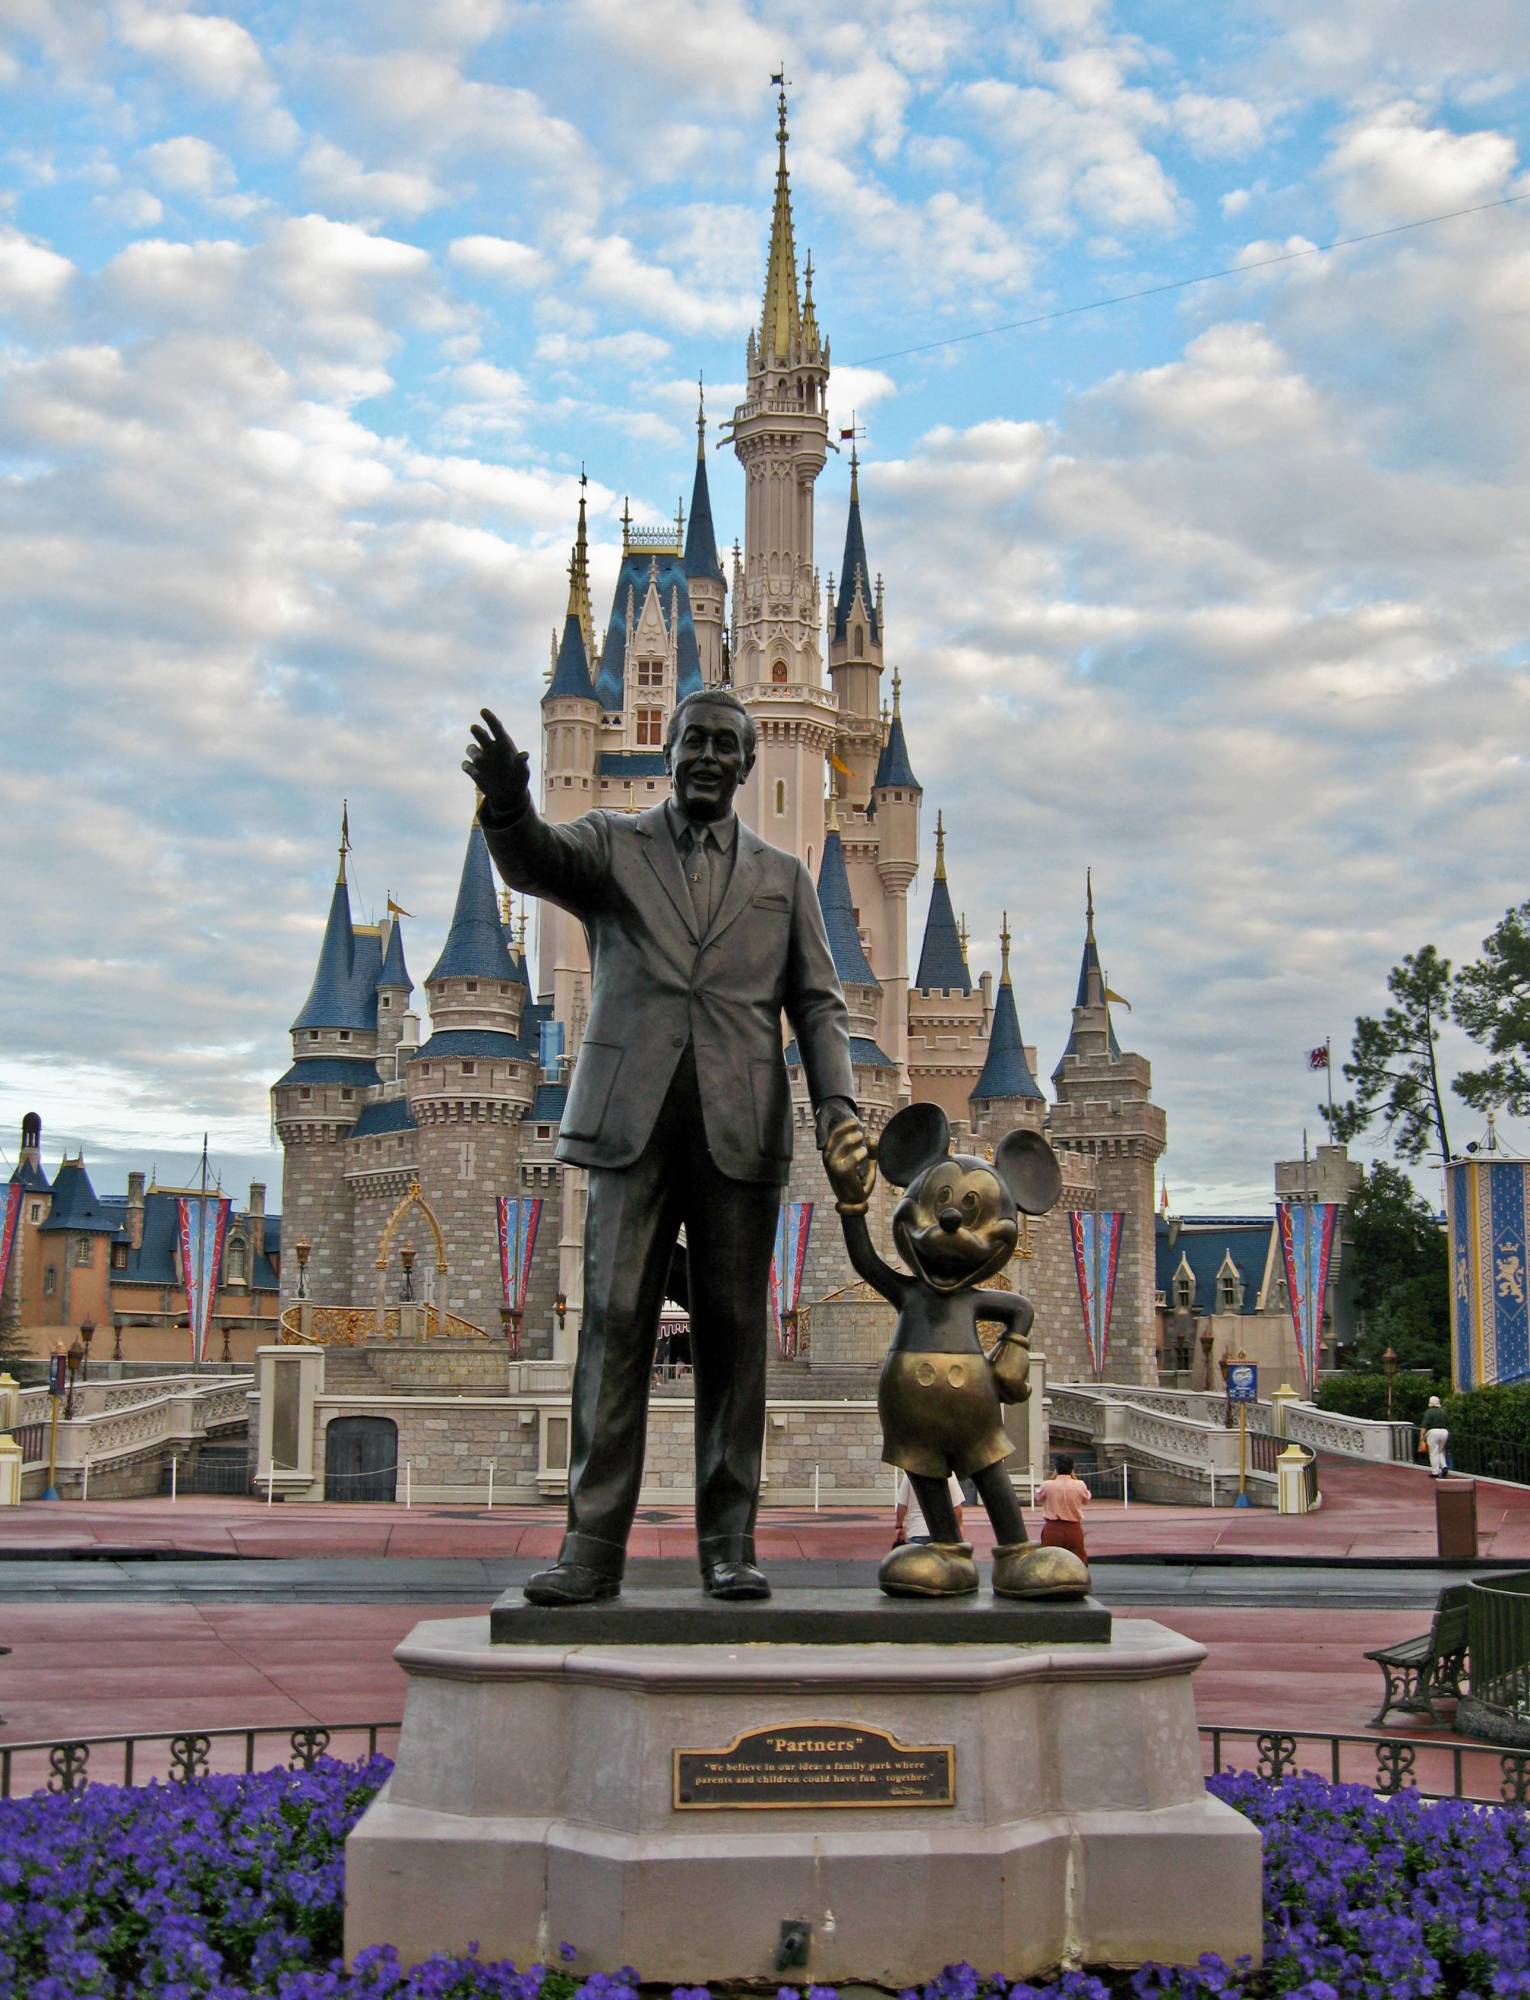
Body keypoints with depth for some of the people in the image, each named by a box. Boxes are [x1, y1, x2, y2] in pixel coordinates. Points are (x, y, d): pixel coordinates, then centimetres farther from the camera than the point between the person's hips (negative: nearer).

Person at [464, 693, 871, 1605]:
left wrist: (838, 1102, -5)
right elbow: (533, 861, -9)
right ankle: (594, 1545, -3)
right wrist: (507, 803, -32)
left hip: (740, 1130, 1)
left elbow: (818, 1004, 13)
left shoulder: (783, 876, 17)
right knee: (614, 1325, -5)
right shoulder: (613, 845, 12)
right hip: (633, 1120, -1)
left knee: (733, 1333, 1)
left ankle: (730, 1543, 7)